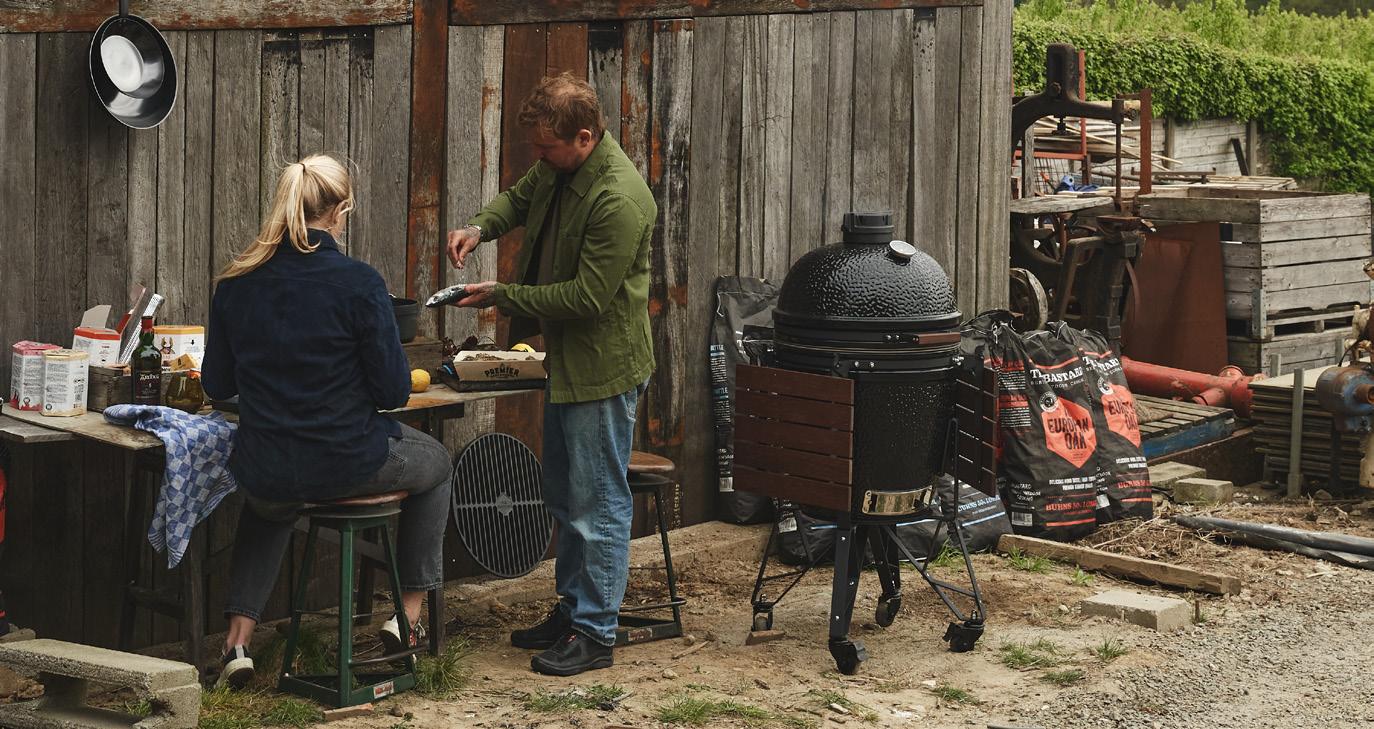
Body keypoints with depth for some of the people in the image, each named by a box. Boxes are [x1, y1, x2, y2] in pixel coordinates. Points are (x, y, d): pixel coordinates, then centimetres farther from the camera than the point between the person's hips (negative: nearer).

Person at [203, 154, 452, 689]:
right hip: (348, 463, -4)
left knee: (267, 508, 41)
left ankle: (238, 640, 24)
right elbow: (394, 391, -11)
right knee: (435, 464, 29)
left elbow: (216, 385, 7)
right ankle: (409, 616, 30)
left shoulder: (236, 284, -3)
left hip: (264, 472, 4)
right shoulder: (358, 283, -16)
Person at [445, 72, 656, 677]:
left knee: (598, 505, -2)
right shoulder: (558, 169, 2)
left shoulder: (619, 200, -27)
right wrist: (480, 226, 3)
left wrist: (501, 296, -17)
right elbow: (521, 196, 24)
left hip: (603, 368, -10)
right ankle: (570, 610, 31)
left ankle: (594, 633, 7)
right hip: (567, 362, 10)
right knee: (564, 497, 19)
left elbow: (587, 296, -26)